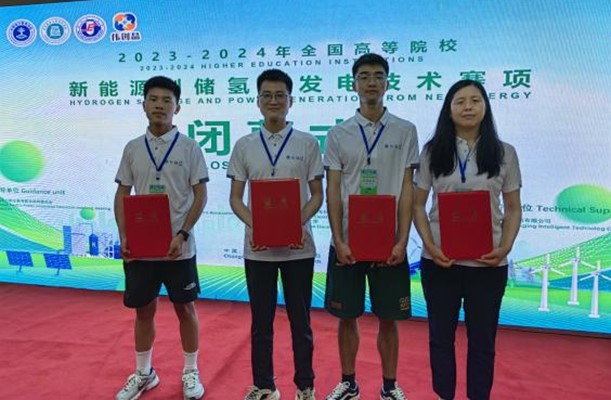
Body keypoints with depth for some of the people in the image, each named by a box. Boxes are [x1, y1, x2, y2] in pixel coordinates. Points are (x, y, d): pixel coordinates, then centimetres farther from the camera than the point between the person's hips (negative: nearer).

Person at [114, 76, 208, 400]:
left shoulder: (189, 147, -3)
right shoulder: (132, 148, 6)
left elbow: (200, 195, -5)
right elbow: (122, 195, 9)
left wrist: (182, 234, -14)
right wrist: (123, 236, -3)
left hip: (178, 247, -3)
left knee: (185, 308, 9)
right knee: (143, 309, 13)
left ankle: (190, 372, 25)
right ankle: (143, 373, 31)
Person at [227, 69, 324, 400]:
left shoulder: (308, 143, 1)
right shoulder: (244, 146, 5)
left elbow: (317, 195, 2)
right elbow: (235, 198, 5)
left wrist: (300, 223, -17)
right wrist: (252, 226, -13)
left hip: (298, 247, -1)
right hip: (257, 248, 1)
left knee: (300, 320, 11)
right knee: (261, 322, 13)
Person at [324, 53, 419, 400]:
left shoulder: (405, 131, 2)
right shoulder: (338, 134, 3)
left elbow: (407, 189, -1)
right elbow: (333, 191, 0)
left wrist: (402, 240, -8)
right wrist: (339, 240, -8)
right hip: (347, 241, 1)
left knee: (388, 318, 10)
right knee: (347, 317, 10)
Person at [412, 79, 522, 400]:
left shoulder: (504, 153, 4)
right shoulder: (432, 151, 3)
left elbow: (513, 209, 6)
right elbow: (418, 205, 3)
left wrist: (505, 247, -11)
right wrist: (430, 245, -11)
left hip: (487, 262, 0)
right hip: (439, 261, 0)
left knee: (482, 338, 11)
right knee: (441, 335, 11)